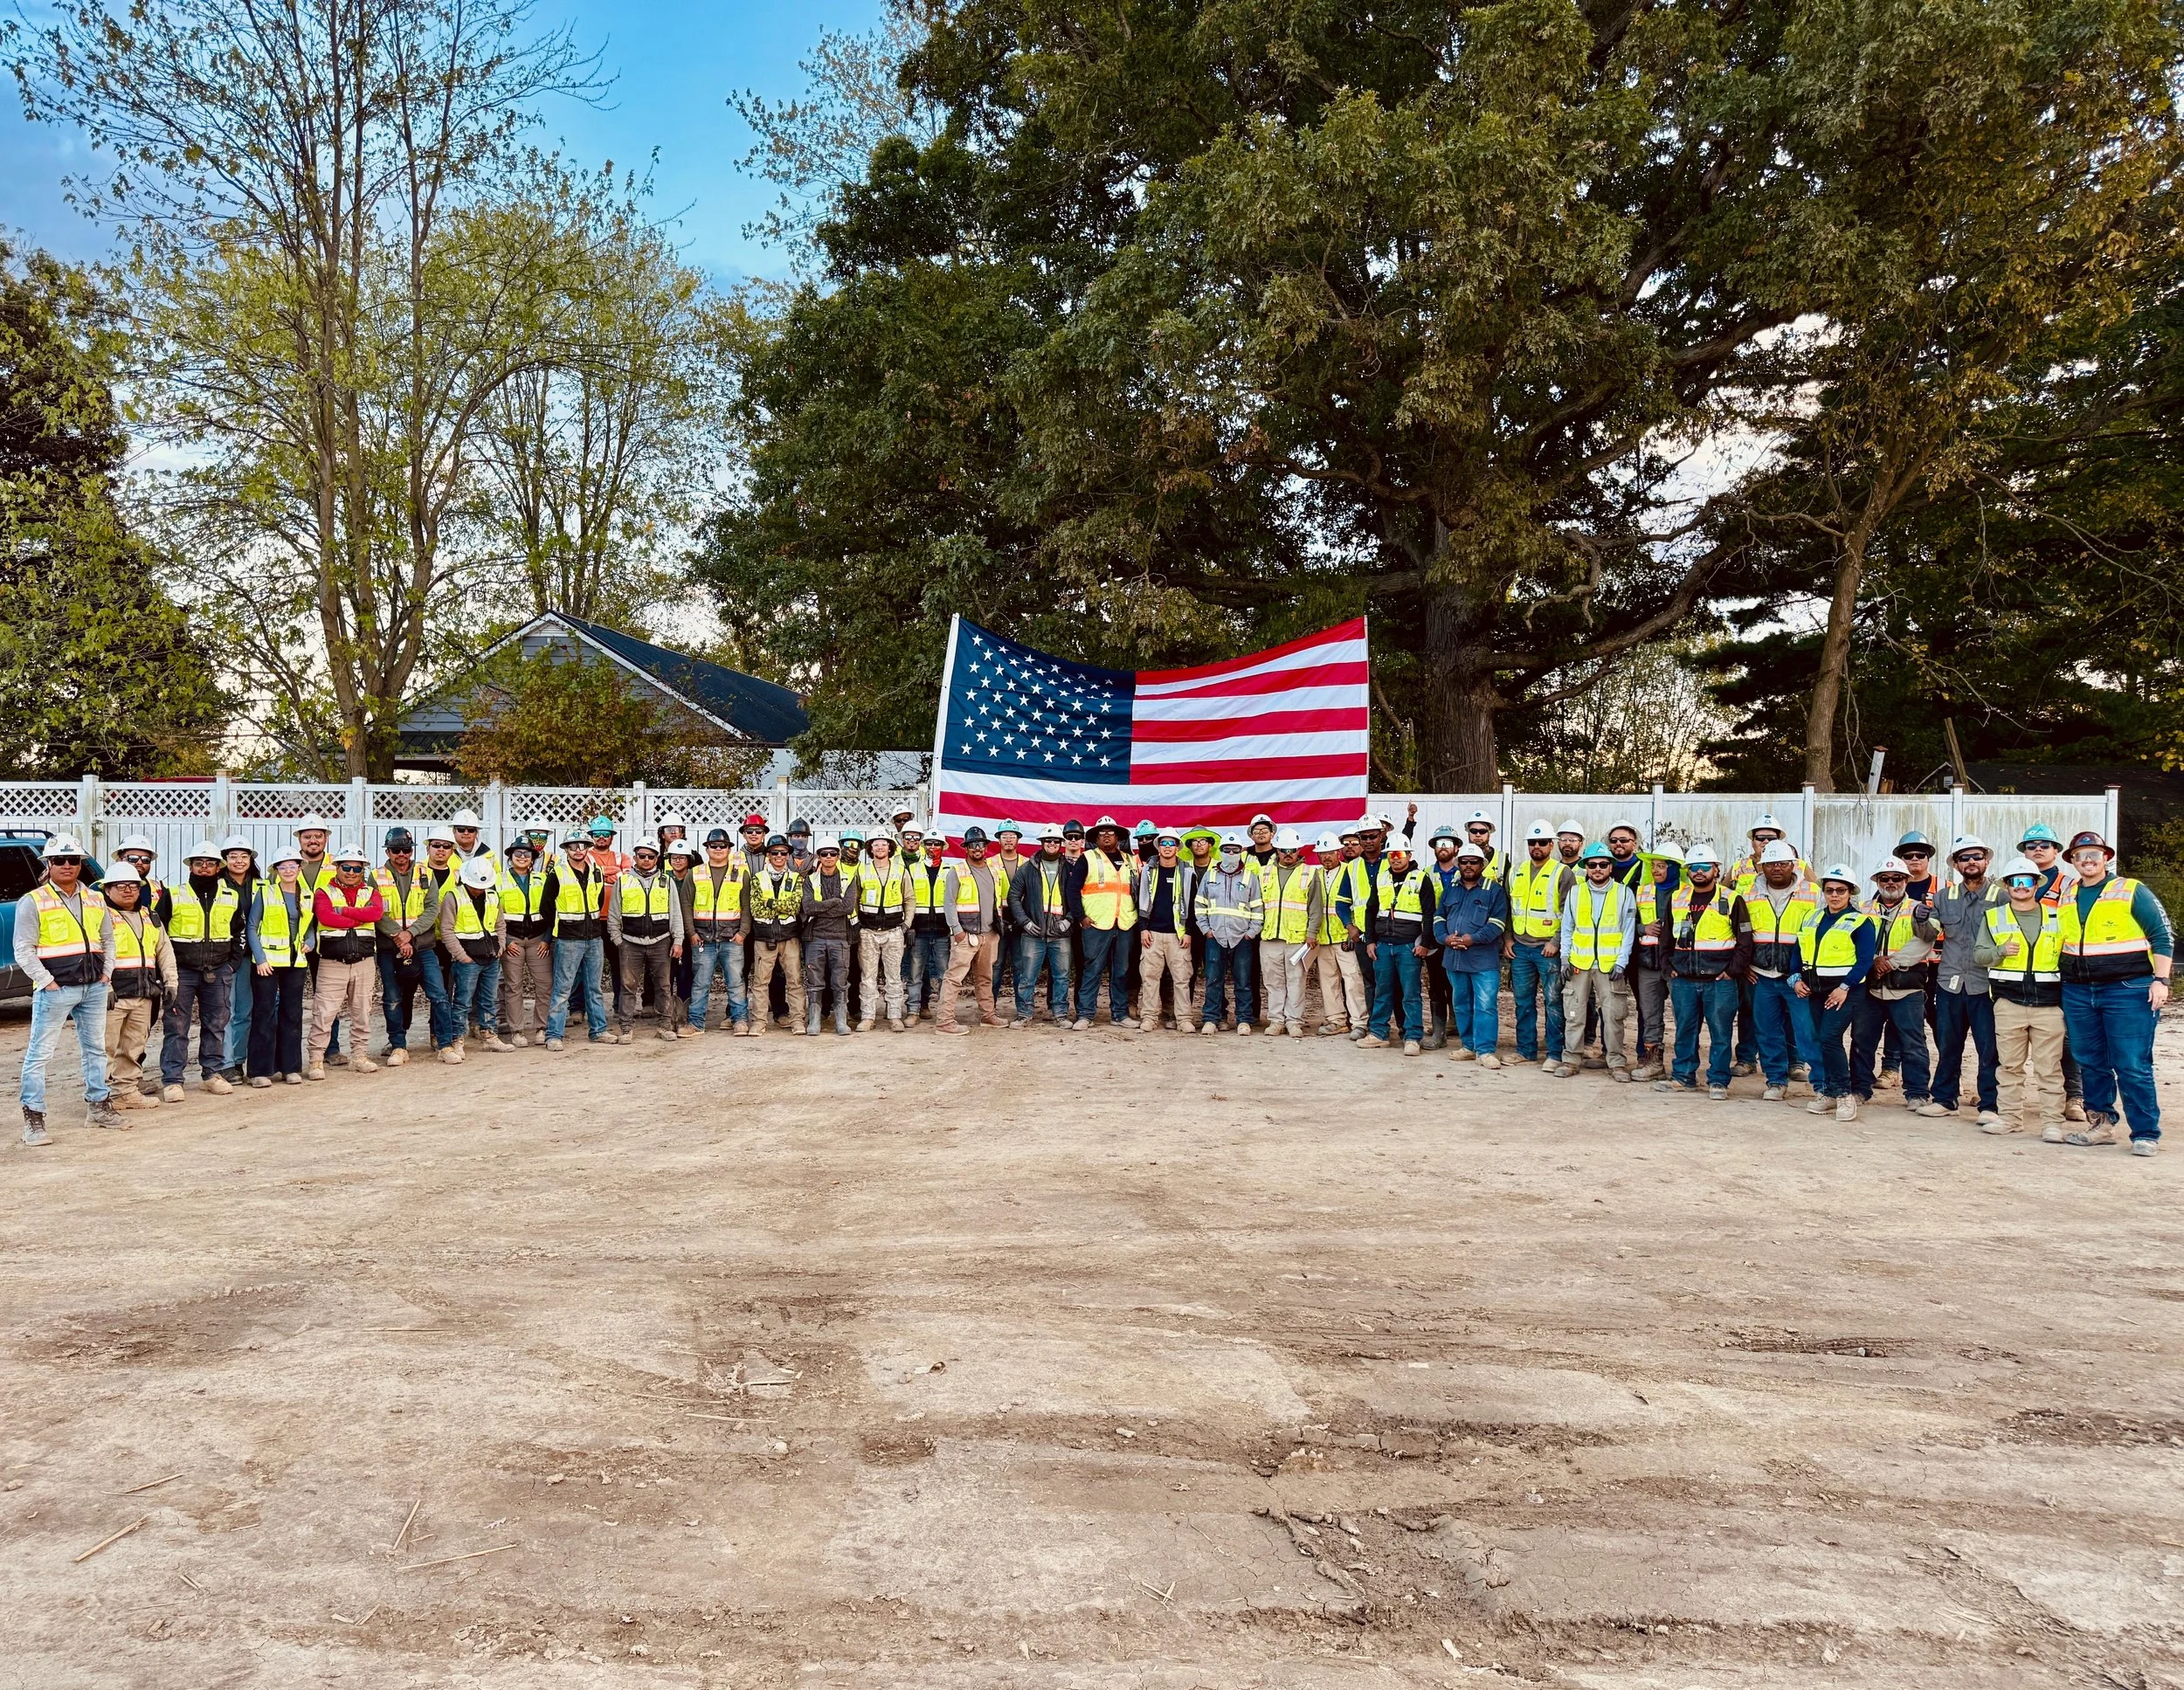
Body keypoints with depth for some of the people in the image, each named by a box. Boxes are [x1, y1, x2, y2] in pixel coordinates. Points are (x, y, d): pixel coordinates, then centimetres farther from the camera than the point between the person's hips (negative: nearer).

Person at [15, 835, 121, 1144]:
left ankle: (98, 1106, 25)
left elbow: (107, 940, 20)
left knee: (95, 1049, 14)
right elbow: (23, 950, -7)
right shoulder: (33, 902, -5)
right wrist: (46, 981, -14)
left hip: (94, 988, 6)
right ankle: (33, 1118, 1)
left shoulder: (95, 900, 11)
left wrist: (105, 973, 8)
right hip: (54, 990, -6)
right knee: (39, 1054, -3)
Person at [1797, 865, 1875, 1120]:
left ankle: (1844, 1094, -5)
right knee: (1821, 1040, 9)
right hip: (1814, 991, 6)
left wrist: (1845, 987, -19)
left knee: (1829, 1038, -16)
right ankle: (1829, 1093, 18)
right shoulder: (1812, 920, 13)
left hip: (1844, 991, -6)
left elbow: (1865, 961, -12)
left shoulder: (1859, 922, -5)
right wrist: (1796, 979, 1)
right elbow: (1799, 952, 16)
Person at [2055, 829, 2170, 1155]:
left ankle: (2145, 1133, 1)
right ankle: (2101, 1125, 20)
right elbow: (2058, 945, 22)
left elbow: (2162, 936, -2)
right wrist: (2060, 989, 17)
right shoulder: (2066, 899, 14)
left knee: (2132, 1066, -6)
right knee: (2091, 1064, 10)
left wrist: (2161, 980, -10)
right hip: (2078, 993, 5)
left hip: (2127, 991, -5)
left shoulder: (2132, 891, -1)